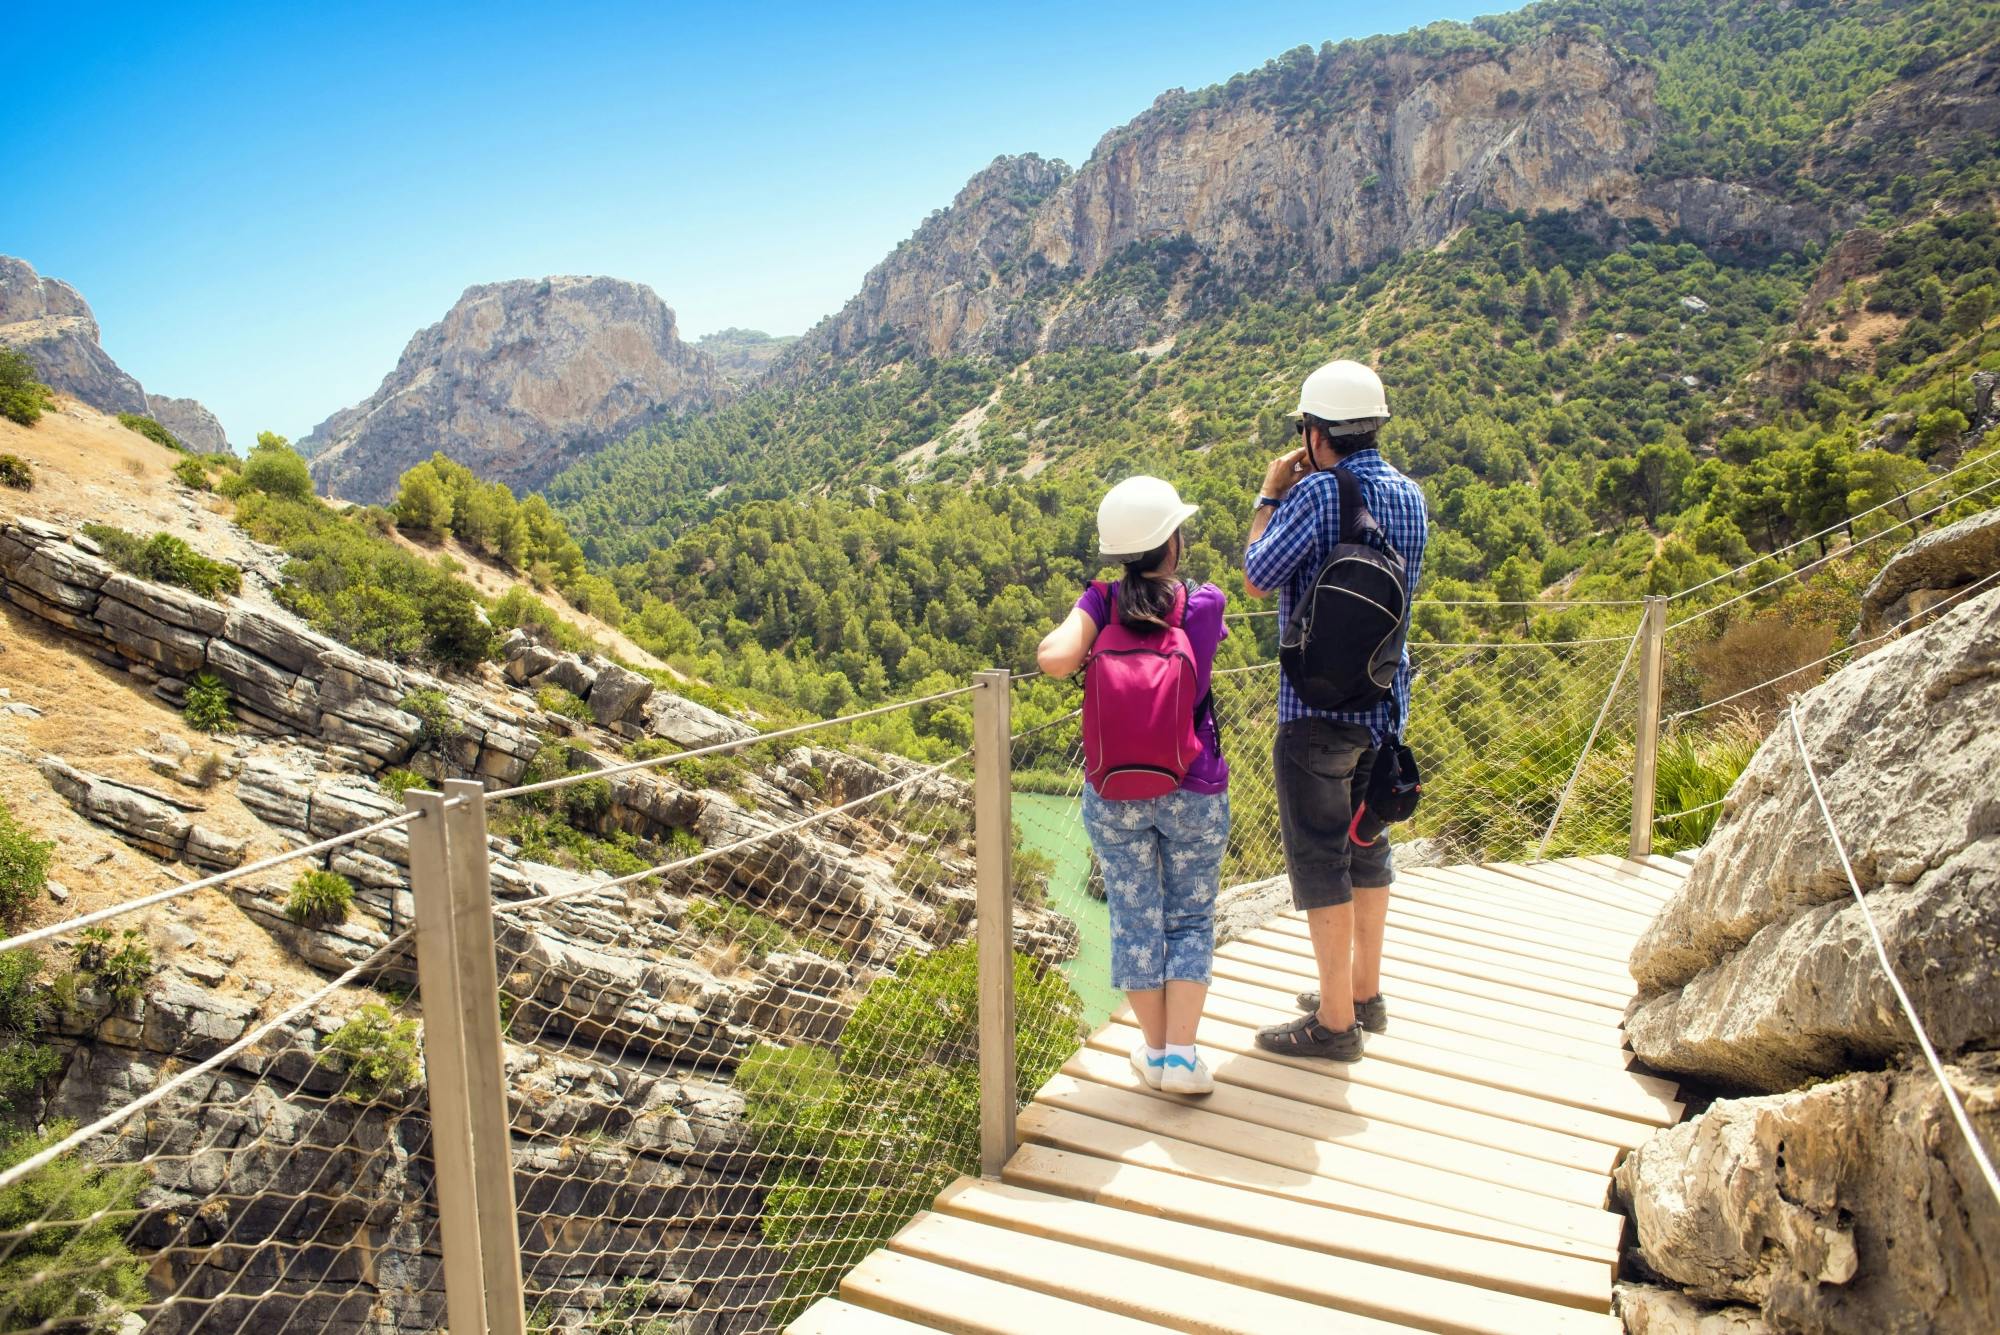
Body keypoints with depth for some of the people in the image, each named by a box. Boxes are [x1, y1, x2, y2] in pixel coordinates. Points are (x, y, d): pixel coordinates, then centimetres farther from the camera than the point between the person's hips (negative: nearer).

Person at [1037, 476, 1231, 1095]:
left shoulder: (1102, 602, -13)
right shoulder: (1205, 604, -13)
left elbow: (1054, 658, -26)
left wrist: (1064, 632, -6)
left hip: (1114, 799, 1)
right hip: (1194, 794, -1)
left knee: (1135, 919, 15)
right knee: (1191, 918, 15)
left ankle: (1156, 1050, 25)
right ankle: (1181, 1054, 12)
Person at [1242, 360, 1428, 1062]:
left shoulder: (1318, 492, -17)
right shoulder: (1411, 496, 6)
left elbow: (1256, 578, -10)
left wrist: (1270, 495, 2)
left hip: (1319, 705, -8)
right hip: (1386, 700, 8)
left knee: (1319, 858, 1)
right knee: (1368, 846, 19)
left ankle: (1335, 1021, 9)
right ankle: (1365, 992, 31)